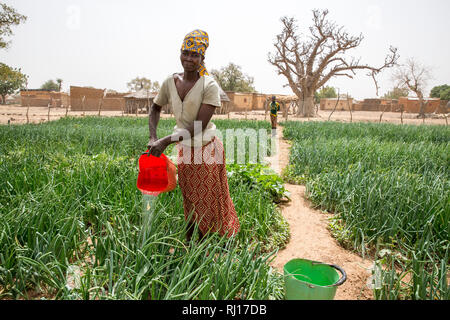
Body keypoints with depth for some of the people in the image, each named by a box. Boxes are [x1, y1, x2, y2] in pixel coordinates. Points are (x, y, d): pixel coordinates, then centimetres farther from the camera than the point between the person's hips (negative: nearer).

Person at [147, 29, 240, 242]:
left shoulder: (209, 86, -18)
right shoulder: (170, 82, -3)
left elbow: (198, 126, -23)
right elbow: (155, 108, 13)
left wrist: (165, 141, -26)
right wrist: (153, 138, -1)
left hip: (207, 150, -4)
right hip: (184, 150, 5)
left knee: (208, 201, 7)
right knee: (189, 201, 17)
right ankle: (188, 241, 34)